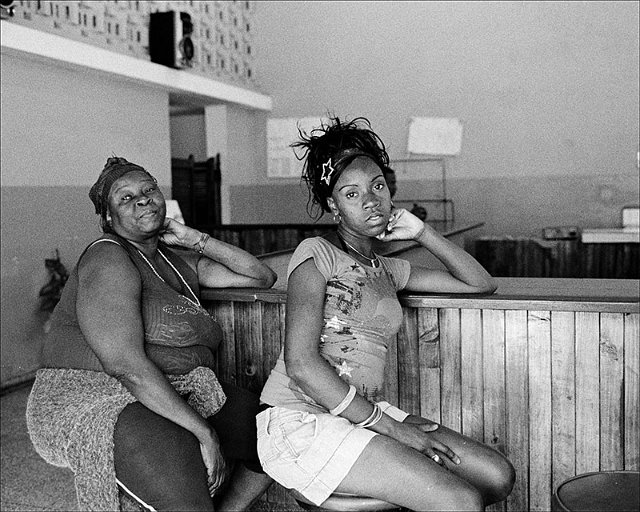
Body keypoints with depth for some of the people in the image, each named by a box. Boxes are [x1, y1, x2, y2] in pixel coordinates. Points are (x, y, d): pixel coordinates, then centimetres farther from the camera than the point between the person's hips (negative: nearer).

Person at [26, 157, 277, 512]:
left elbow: (262, 277, 13)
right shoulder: (107, 259, -13)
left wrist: (195, 240, 4)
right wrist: (203, 432, -25)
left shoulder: (179, 259, 13)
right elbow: (126, 364, -24)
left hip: (178, 398, 9)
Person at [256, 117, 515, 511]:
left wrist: (423, 233, 11)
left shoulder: (388, 269, 17)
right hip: (300, 420, -8)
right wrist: (390, 427, -14)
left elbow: (482, 284, 23)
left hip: (366, 416, 8)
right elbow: (300, 364, -16)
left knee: (499, 477, -2)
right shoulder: (317, 254, -5)